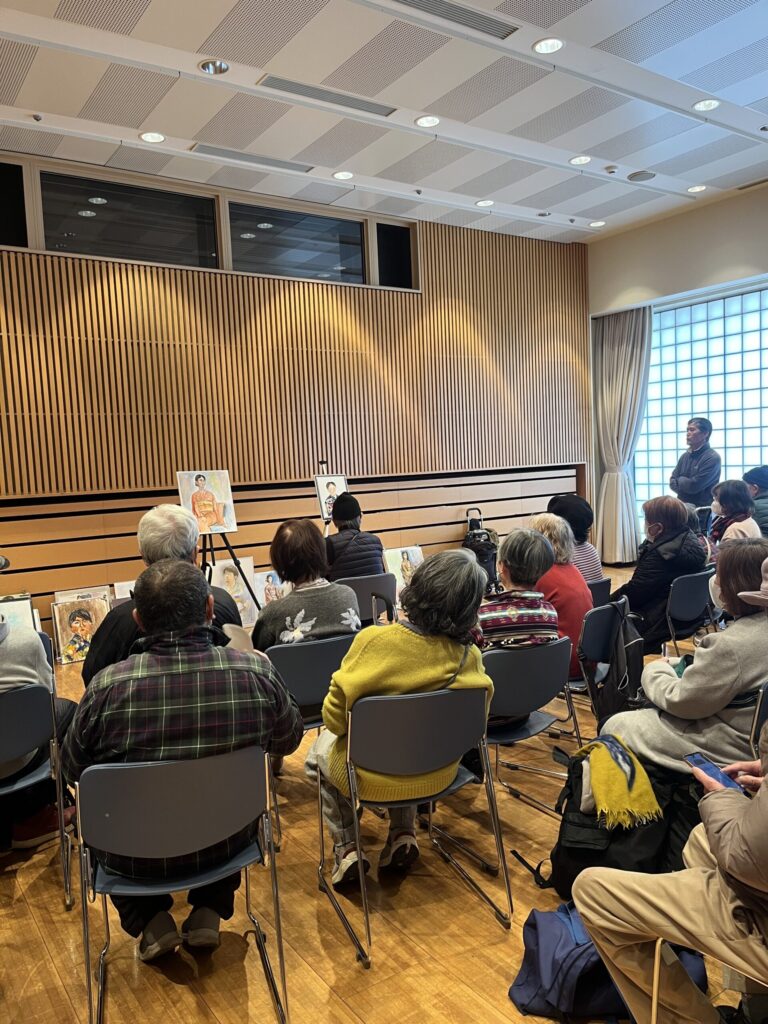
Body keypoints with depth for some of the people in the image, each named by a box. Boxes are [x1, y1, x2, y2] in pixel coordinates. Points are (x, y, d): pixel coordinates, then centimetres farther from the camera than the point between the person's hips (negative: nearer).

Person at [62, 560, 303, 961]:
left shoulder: (107, 686, -24)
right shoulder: (256, 670, -21)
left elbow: (73, 770, -5)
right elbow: (288, 740, -1)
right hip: (226, 843, 2)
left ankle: (151, 922, 21)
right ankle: (209, 913, 25)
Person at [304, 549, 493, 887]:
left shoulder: (373, 640, -27)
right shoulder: (469, 657, -18)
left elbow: (334, 717, -18)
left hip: (373, 776, -3)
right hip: (436, 774, 3)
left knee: (319, 750, 28)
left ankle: (346, 848, 21)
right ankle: (404, 835, 27)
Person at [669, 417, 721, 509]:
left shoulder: (712, 458, -12)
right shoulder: (685, 456, 11)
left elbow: (693, 486, -18)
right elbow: (673, 483, 7)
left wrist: (680, 480, 1)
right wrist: (686, 483, -11)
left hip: (702, 509, -6)